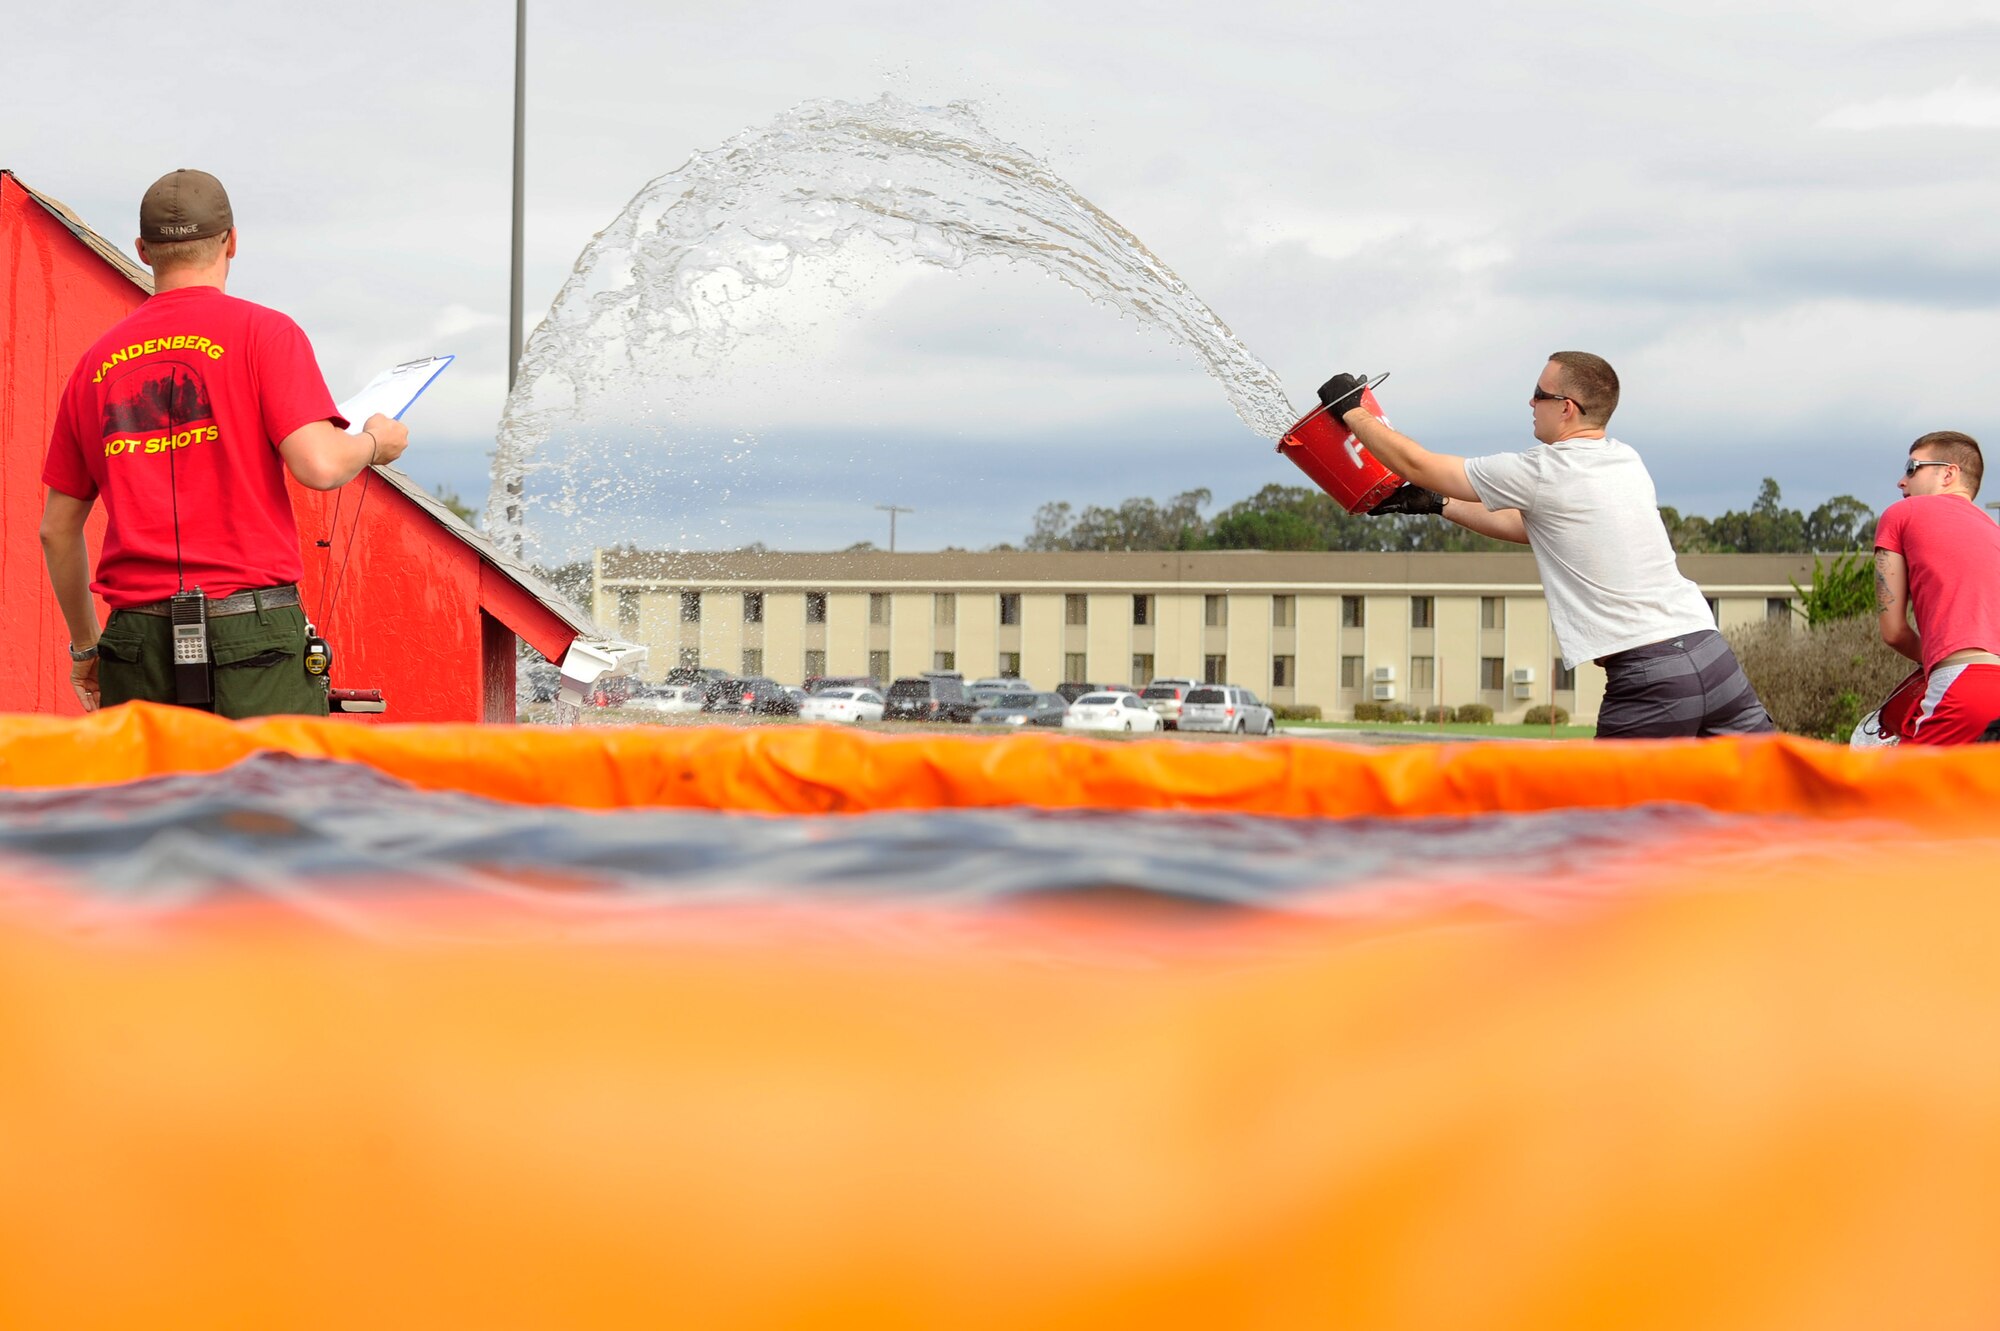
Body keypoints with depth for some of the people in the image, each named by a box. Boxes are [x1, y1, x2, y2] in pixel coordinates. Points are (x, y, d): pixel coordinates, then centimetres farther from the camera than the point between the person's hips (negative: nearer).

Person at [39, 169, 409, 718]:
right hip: (253, 631, -4)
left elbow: (57, 530, 18)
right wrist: (376, 441, 11)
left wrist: (86, 646, 30)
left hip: (137, 637, 4)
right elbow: (319, 465, -11)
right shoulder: (263, 331, 0)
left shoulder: (97, 362, 14)